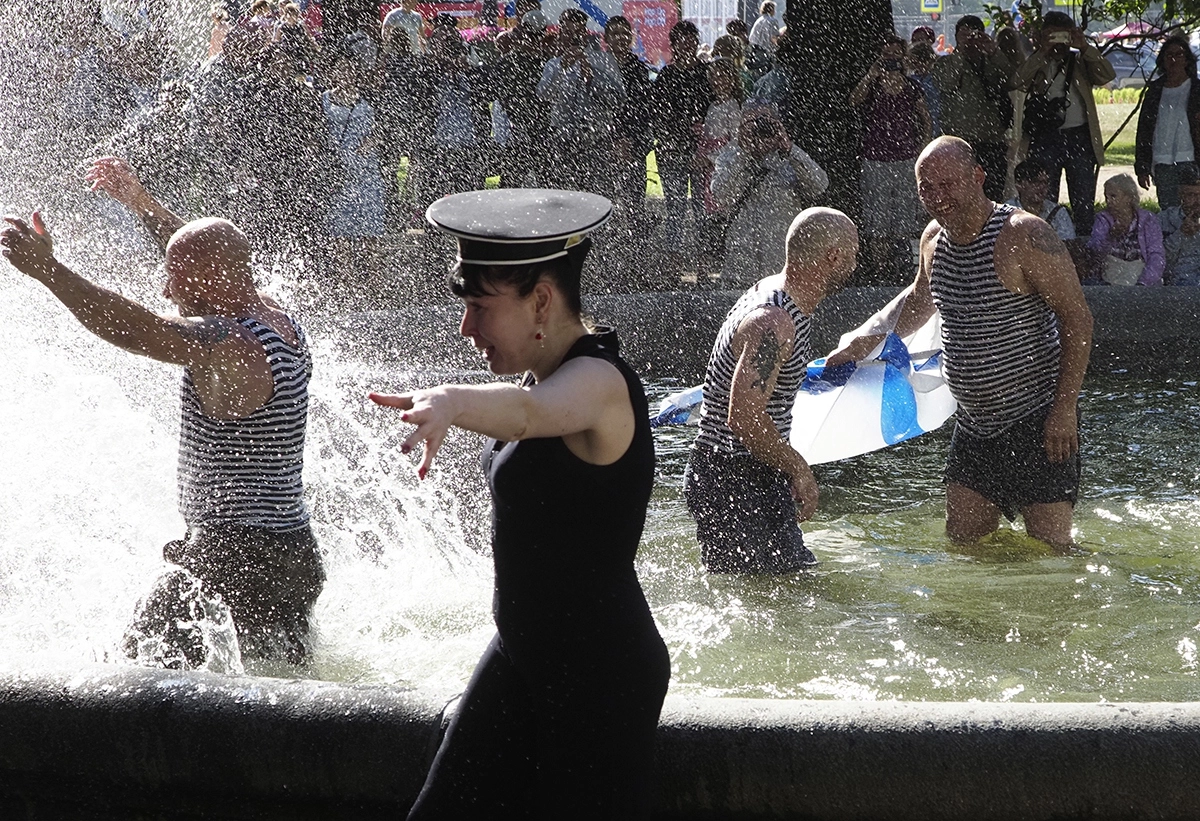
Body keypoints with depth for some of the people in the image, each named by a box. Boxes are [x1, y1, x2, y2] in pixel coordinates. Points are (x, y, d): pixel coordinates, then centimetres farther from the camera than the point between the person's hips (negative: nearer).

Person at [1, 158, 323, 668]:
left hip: (236, 557, -10)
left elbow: (137, 330, -34)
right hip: (293, 552, 10)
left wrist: (47, 270, -37)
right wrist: (139, 201, 32)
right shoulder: (279, 321, 9)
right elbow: (208, 256, 24)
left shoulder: (230, 346, -20)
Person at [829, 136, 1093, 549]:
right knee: (962, 542, 10)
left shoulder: (1024, 235, -17)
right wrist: (869, 342, 16)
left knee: (1049, 547, -8)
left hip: (1037, 420, -7)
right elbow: (919, 301, 28)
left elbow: (1077, 318, -17)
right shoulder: (934, 238, 6)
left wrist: (1065, 408, -21)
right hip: (974, 423, 7)